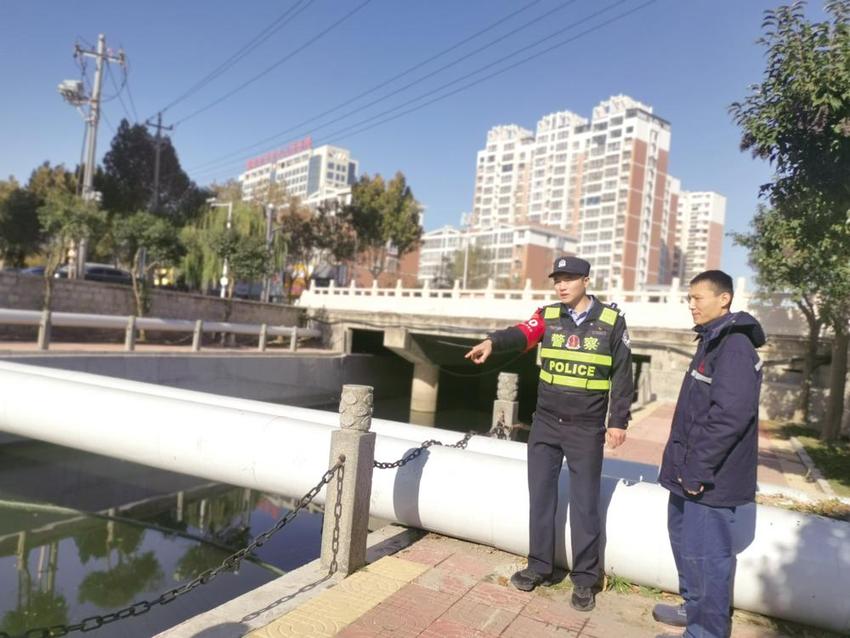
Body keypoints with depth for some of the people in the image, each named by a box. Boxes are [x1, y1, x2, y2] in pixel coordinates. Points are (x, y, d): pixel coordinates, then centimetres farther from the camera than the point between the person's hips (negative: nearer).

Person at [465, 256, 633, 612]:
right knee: (540, 496, 10)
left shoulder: (611, 321, -4)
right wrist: (493, 342, -41)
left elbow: (622, 375, 0)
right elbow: (522, 334, -20)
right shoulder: (548, 316, 0)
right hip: (545, 423, 3)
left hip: (587, 429, -2)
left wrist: (619, 421, -2)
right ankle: (539, 566, 27)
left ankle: (585, 578, 23)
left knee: (584, 504, 6)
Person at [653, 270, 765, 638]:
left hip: (709, 476, -10)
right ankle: (695, 608, 37)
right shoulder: (712, 341, 14)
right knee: (684, 538, 20)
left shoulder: (735, 345, -17)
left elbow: (730, 415, -25)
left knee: (706, 551, 0)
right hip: (692, 469, 10)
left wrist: (697, 468, -22)